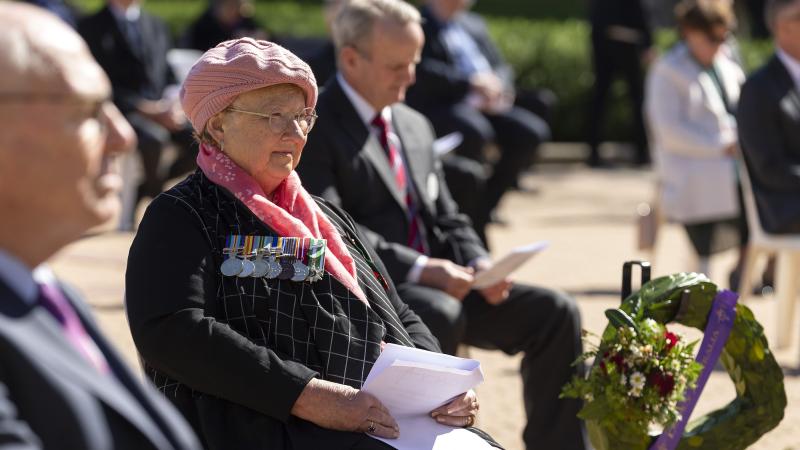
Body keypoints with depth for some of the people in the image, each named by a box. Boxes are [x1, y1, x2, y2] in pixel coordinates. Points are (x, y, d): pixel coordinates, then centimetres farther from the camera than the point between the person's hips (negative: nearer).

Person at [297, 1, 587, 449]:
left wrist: (479, 264, -2)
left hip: (438, 285, 8)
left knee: (553, 312, -9)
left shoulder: (415, 126, 18)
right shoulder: (315, 128, -8)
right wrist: (418, 269, -25)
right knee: (440, 316, -38)